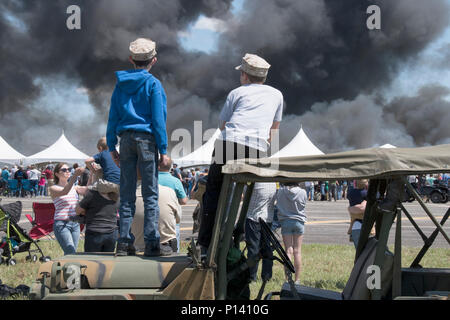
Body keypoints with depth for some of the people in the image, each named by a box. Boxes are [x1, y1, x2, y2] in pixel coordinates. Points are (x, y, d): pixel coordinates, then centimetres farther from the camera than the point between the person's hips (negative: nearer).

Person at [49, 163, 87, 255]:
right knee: (72, 254, -16)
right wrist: (75, 175, -35)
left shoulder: (74, 188, 14)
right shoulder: (53, 188, -2)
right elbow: (64, 192, -23)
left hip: (75, 224, 6)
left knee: (68, 254, 8)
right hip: (61, 224, -6)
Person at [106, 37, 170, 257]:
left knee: (126, 193, 7)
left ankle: (124, 243, 6)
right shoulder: (153, 84, -3)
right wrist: (163, 150, -4)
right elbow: (158, 119, -6)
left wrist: (112, 147, 16)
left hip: (126, 139, 4)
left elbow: (113, 117, 11)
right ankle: (151, 243, -4)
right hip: (146, 139, -4)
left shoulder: (121, 84, 11)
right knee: (150, 193, -2)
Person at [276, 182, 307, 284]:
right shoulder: (302, 192, -10)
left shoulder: (281, 191, -10)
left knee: (288, 251, 3)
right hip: (299, 222, 0)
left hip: (285, 221, 0)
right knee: (297, 251, 6)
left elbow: (278, 205, 2)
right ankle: (297, 280, 8)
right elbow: (303, 205, 3)